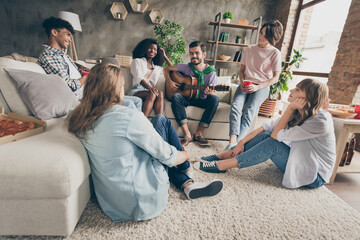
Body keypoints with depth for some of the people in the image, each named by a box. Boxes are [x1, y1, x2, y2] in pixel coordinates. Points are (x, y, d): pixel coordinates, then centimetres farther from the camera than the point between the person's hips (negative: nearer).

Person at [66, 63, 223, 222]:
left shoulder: (78, 119, -4)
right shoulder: (128, 116, -25)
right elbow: (166, 155, -15)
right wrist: (186, 154, 3)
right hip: (142, 199, -7)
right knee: (161, 121, 3)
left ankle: (187, 184, 18)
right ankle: (185, 167, 25)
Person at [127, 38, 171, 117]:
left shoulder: (157, 68, 29)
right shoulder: (137, 61, 16)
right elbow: (138, 77, -5)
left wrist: (165, 56, 33)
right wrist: (149, 87, -26)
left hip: (149, 91, 3)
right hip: (136, 91, -3)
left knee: (160, 93, -32)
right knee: (152, 94, -36)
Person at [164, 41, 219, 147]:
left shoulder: (210, 72, -3)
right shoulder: (186, 67, 0)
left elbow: (214, 93, -8)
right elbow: (166, 69, 8)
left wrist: (210, 92, -32)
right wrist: (170, 82, -8)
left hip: (202, 100, 0)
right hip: (186, 98, 1)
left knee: (214, 99, -31)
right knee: (175, 97, -31)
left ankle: (198, 133, -23)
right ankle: (187, 135, -32)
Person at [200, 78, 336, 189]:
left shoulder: (320, 121, -26)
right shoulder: (298, 113, -1)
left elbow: (277, 135, -24)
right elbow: (265, 127, -5)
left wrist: (290, 108, -23)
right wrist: (242, 142, -12)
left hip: (315, 176, -7)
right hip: (299, 160, 7)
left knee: (272, 143, -27)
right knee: (264, 136, -14)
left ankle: (222, 165, -23)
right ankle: (220, 156, -11)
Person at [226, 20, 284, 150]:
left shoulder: (275, 53, 3)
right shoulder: (249, 49, 15)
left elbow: (275, 78, -2)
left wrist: (257, 87, -17)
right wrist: (242, 83, -4)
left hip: (262, 87, -2)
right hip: (245, 85, 3)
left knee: (248, 112, -30)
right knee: (235, 106, -29)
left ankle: (238, 143, -38)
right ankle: (232, 141, -40)